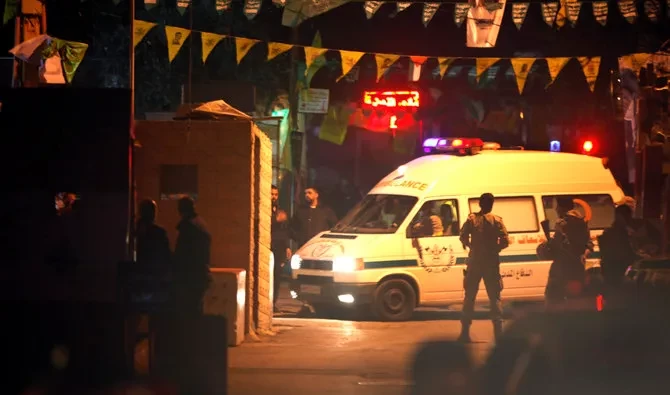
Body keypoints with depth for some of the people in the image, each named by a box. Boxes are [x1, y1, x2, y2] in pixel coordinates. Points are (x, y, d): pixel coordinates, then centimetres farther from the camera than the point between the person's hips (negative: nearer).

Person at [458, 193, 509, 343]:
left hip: (474, 262, 1)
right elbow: (505, 241, -11)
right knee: (495, 298, 6)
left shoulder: (472, 219, -2)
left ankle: (465, 332, 5)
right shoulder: (497, 221, -5)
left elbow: (463, 237, -8)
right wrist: (495, 249, 7)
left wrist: (471, 246, 10)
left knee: (469, 297, 9)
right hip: (491, 263, -1)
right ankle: (498, 332, -3)